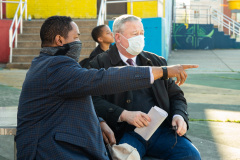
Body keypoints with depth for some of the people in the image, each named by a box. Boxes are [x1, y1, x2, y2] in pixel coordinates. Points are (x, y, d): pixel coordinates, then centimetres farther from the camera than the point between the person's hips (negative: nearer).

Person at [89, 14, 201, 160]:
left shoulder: (157, 62, 20)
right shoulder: (101, 64, 6)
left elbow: (176, 95, 21)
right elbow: (95, 100, -6)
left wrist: (179, 115, 0)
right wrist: (124, 115, -20)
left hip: (162, 130, 4)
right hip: (125, 133, -4)